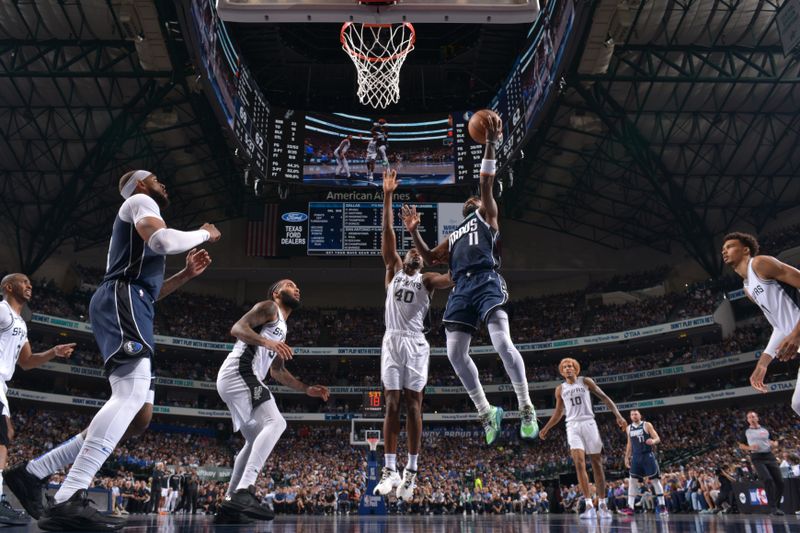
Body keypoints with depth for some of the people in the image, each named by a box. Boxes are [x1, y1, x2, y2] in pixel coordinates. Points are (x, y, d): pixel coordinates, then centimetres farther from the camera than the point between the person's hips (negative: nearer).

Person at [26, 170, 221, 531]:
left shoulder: (138, 217, 35)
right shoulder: (141, 201, 6)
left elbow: (150, 290, 36)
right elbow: (163, 241, -18)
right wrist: (203, 234, 0)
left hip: (126, 303, 11)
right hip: (122, 301, -11)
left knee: (131, 400, 5)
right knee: (133, 393, -26)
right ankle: (67, 501, -36)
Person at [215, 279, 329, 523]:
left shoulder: (282, 329, 31)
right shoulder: (268, 307, 3)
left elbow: (277, 371, 36)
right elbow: (237, 328, -13)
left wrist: (307, 389, 31)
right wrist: (267, 342, -28)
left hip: (236, 378, 10)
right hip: (239, 371, -10)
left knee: (256, 440, 14)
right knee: (275, 422, -23)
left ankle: (230, 503, 14)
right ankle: (243, 492, -34)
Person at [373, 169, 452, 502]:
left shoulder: (427, 280, 12)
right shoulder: (393, 272, 16)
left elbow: (453, 279, -7)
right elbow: (388, 236, 8)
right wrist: (387, 197, 2)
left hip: (415, 343, -1)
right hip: (392, 341, 2)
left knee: (413, 405, -3)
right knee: (392, 404, -2)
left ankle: (411, 471, 2)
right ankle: (389, 471, -1)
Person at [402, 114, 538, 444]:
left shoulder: (486, 215, 21)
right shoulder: (452, 236, 36)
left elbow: (486, 183, 8)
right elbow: (430, 259, 29)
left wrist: (491, 144, -2)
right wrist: (414, 232, 20)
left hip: (486, 281, -6)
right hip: (461, 288, 6)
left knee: (502, 342, -22)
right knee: (455, 354, -7)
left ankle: (526, 408, -10)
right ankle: (486, 412, 5)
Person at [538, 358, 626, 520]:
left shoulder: (585, 381, 5)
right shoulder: (560, 389, 13)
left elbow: (604, 398, 3)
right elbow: (558, 412, 22)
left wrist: (618, 416, -8)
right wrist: (546, 428, 17)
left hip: (588, 423, -1)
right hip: (573, 426, 1)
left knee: (596, 464, 1)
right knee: (579, 463, -15)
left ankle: (603, 504, 9)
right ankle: (589, 505, -16)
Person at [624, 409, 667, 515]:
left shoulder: (647, 425, -3)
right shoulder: (629, 428, 11)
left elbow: (658, 438, -7)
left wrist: (653, 441, -30)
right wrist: (627, 457, 16)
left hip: (648, 455, -4)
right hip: (636, 457, 4)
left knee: (655, 479, -4)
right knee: (632, 480, -1)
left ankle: (662, 505, 1)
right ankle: (630, 506, -1)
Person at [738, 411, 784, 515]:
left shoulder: (765, 430, 15)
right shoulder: (746, 432, 10)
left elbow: (772, 442, 20)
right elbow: (741, 445, 11)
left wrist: (774, 444, -4)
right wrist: (750, 448, -8)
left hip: (769, 456, 3)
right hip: (757, 458, -3)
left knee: (780, 482, -1)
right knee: (768, 480, -21)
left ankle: (777, 506, 17)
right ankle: (773, 507, -18)